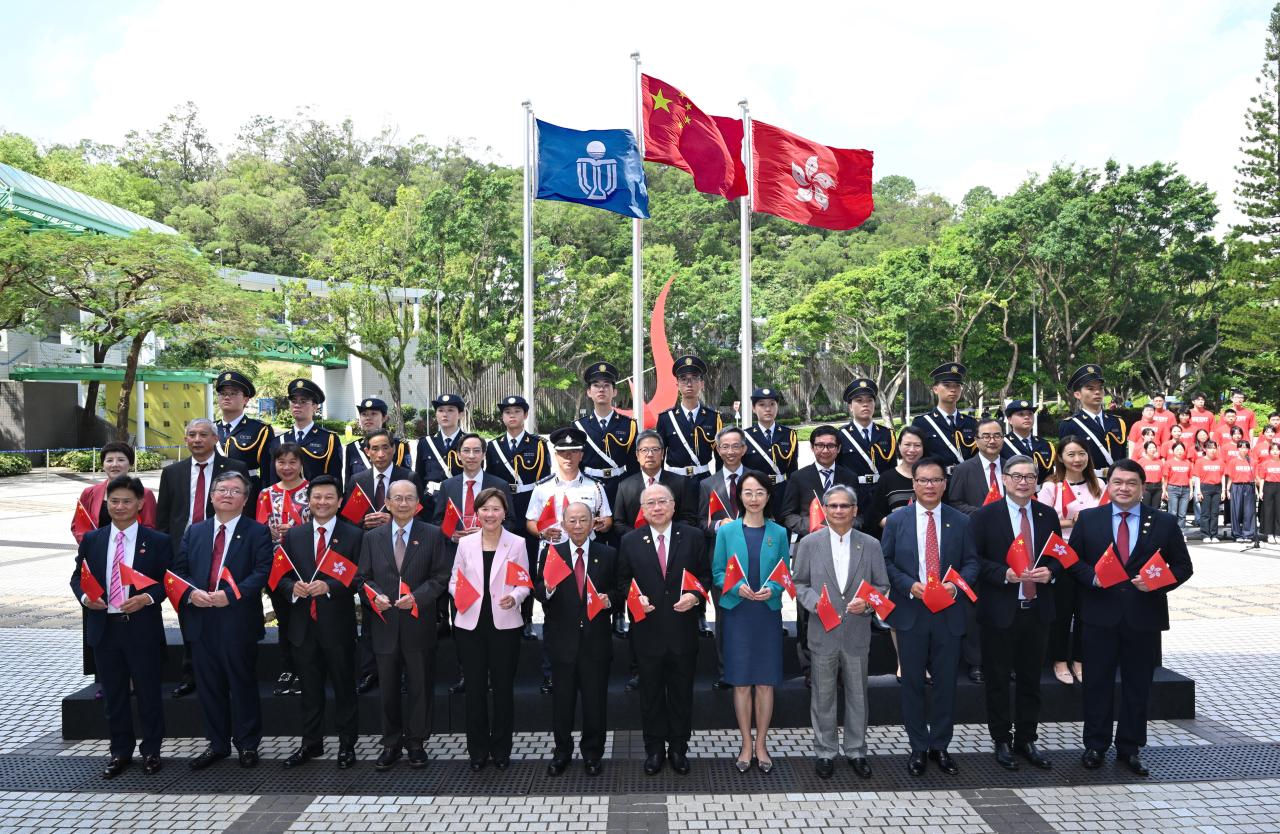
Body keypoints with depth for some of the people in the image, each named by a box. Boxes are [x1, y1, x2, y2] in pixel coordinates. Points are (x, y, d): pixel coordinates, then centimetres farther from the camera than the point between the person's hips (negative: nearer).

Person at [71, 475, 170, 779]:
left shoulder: (157, 542, -2)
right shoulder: (91, 540, 6)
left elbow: (167, 581, -2)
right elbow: (77, 577, 10)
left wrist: (147, 598, -20)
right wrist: (85, 597, -10)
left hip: (142, 628, -3)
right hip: (104, 628, 3)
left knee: (148, 693, 6)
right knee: (113, 695, 12)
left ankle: (151, 751, 21)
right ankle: (120, 752, 26)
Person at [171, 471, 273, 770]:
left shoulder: (257, 532, -1)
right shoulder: (194, 532, 13)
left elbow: (262, 572, -10)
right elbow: (178, 569, 9)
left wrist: (231, 594, -21)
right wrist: (191, 593, -10)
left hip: (239, 621, -4)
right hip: (201, 621, 4)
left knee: (243, 685, 4)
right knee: (209, 686, 11)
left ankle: (247, 745, 17)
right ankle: (217, 744, 25)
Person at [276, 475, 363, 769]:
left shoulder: (354, 535, -3)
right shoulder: (293, 535, 8)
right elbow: (281, 574, 7)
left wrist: (329, 586, -20)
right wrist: (293, 587, -13)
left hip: (338, 623, -3)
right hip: (303, 623, 3)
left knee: (344, 686, 7)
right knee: (310, 687, 14)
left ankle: (347, 743, 19)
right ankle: (311, 743, 26)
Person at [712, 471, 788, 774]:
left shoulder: (779, 533, 3)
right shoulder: (727, 531, 1)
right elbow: (717, 573, 2)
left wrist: (772, 588, -14)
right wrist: (737, 587, -16)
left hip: (768, 613, 1)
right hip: (736, 613, -1)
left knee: (765, 681, 5)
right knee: (741, 681, 4)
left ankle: (761, 745, 17)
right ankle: (746, 745, 16)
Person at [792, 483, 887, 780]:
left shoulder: (871, 545, 3)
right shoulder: (809, 544, 0)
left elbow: (882, 586, 6)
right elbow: (799, 584, 3)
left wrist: (867, 603, -13)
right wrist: (815, 601, -15)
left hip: (858, 633, 1)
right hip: (822, 633, -1)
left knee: (857, 695, 11)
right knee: (823, 696, 9)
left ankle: (856, 750, 26)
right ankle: (825, 751, 22)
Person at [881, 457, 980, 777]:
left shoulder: (960, 521, 3)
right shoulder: (897, 520, 0)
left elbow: (971, 562, 4)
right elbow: (885, 562, 0)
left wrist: (957, 583, -15)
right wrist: (909, 585, -15)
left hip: (949, 614, 1)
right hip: (910, 613, -1)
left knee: (946, 682, 8)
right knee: (912, 683, 7)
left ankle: (940, 746, 23)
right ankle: (918, 747, 20)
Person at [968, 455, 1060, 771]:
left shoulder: (1048, 515, 6)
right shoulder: (985, 516, -6)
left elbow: (1060, 556, 12)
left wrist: (1050, 571, -8)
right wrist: (1003, 574, -20)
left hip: (1037, 610, 4)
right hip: (1000, 611, -3)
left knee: (1031, 680, 13)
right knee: (998, 680, 7)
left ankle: (1026, 740, 26)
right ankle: (1001, 741, 20)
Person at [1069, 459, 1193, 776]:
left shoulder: (1165, 523, 3)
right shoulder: (1088, 519, 3)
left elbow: (1183, 566, 5)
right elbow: (1072, 560, 5)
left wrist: (1158, 582, -13)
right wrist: (1092, 577, -13)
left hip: (1144, 618, 0)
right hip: (1100, 616, 0)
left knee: (1137, 686, 10)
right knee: (1097, 683, 6)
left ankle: (1130, 748, 23)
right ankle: (1095, 746, 19)